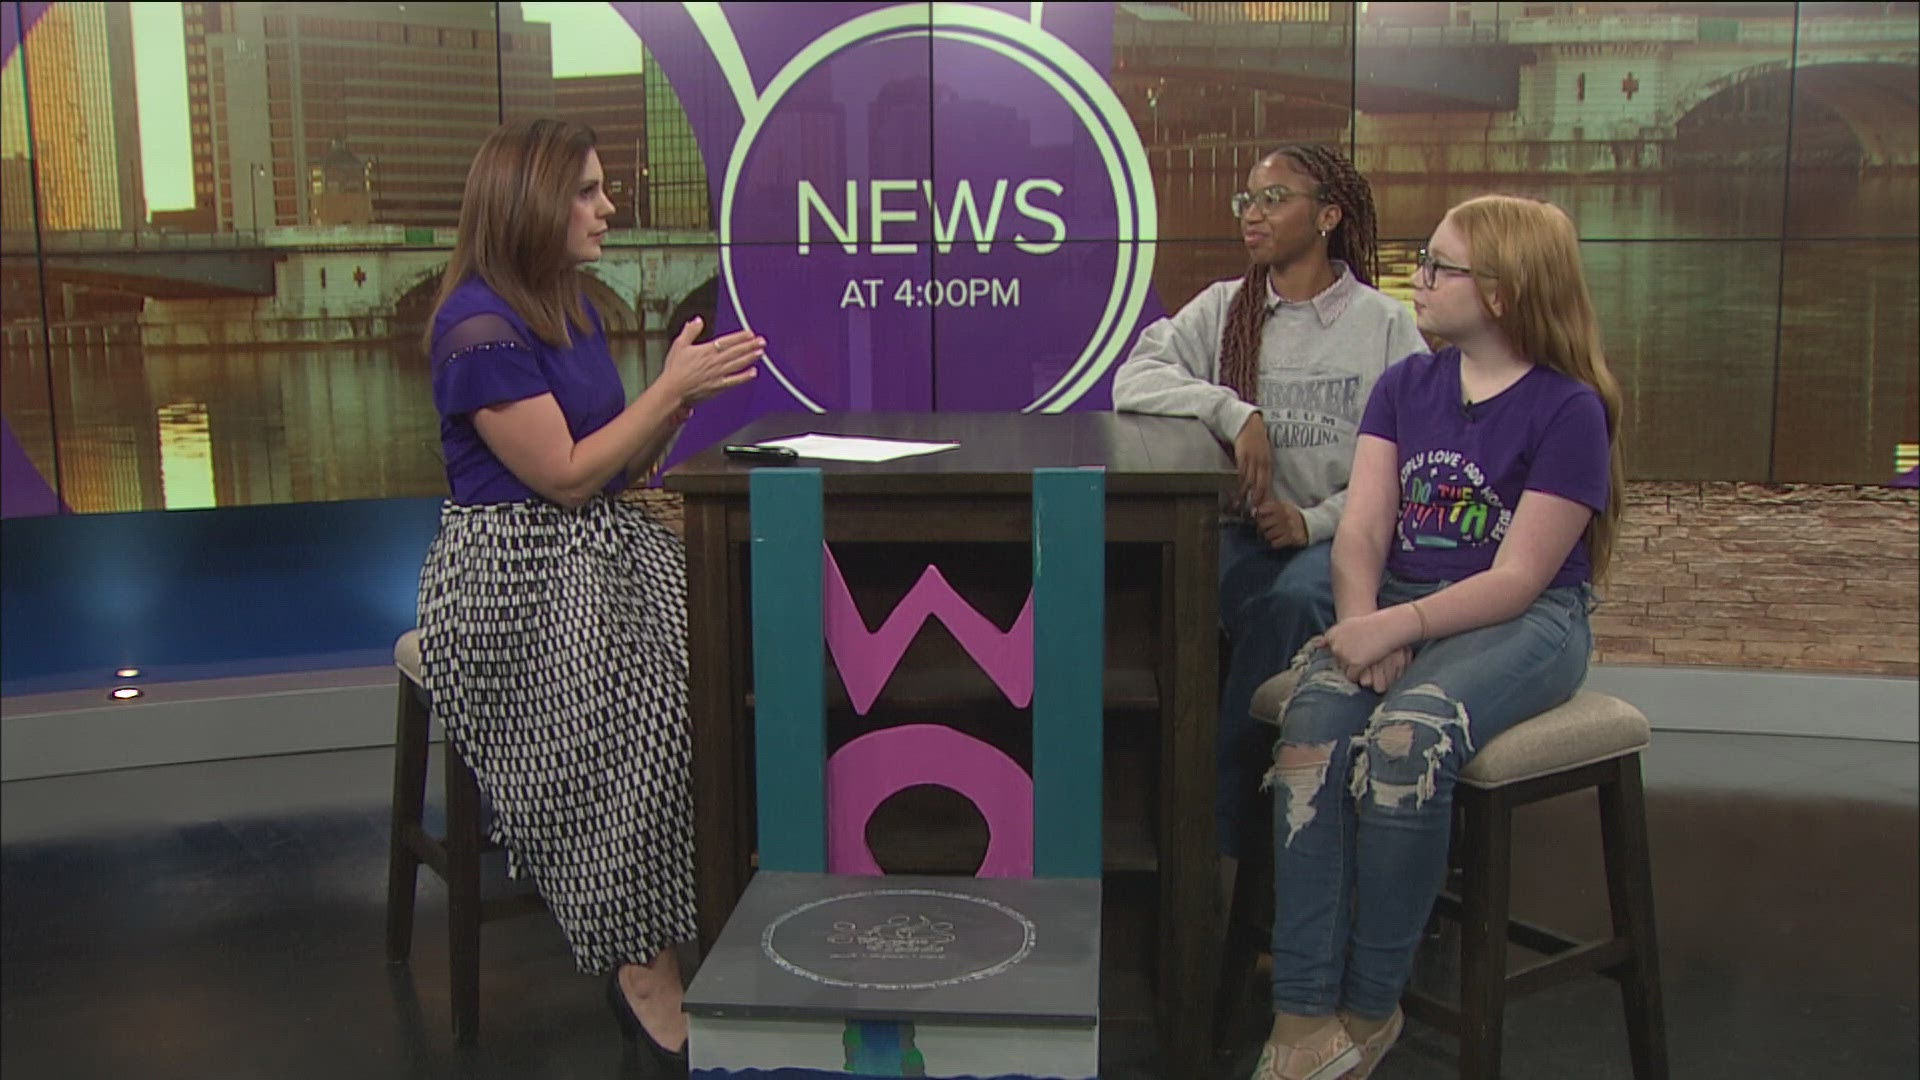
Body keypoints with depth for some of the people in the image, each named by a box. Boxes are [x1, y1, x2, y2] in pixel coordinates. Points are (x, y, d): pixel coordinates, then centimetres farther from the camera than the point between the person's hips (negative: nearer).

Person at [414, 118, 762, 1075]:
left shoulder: (572, 310, 15)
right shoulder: (480, 329, -12)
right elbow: (566, 476, -15)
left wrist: (683, 396, 1)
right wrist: (671, 388, -11)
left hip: (598, 549, 8)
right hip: (510, 575, -8)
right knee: (650, 703, -29)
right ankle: (642, 963, -17)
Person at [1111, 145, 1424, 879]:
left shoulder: (1385, 324, 5)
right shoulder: (1223, 309, 12)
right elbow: (1134, 381, -5)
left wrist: (1315, 521, -16)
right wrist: (1236, 413, -18)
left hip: (1341, 537, -2)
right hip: (1243, 529, 2)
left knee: (1291, 601, -35)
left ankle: (1215, 824, -22)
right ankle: (1227, 832, -19)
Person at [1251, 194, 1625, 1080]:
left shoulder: (1568, 409, -5)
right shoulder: (1405, 386, 12)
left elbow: (1517, 579, -12)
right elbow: (1361, 531, 3)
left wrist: (1395, 627, -23)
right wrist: (1362, 627, -16)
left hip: (1526, 622, -4)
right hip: (1398, 610, 5)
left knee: (1406, 735, -34)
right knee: (1312, 725, -27)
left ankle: (1370, 1008, -17)